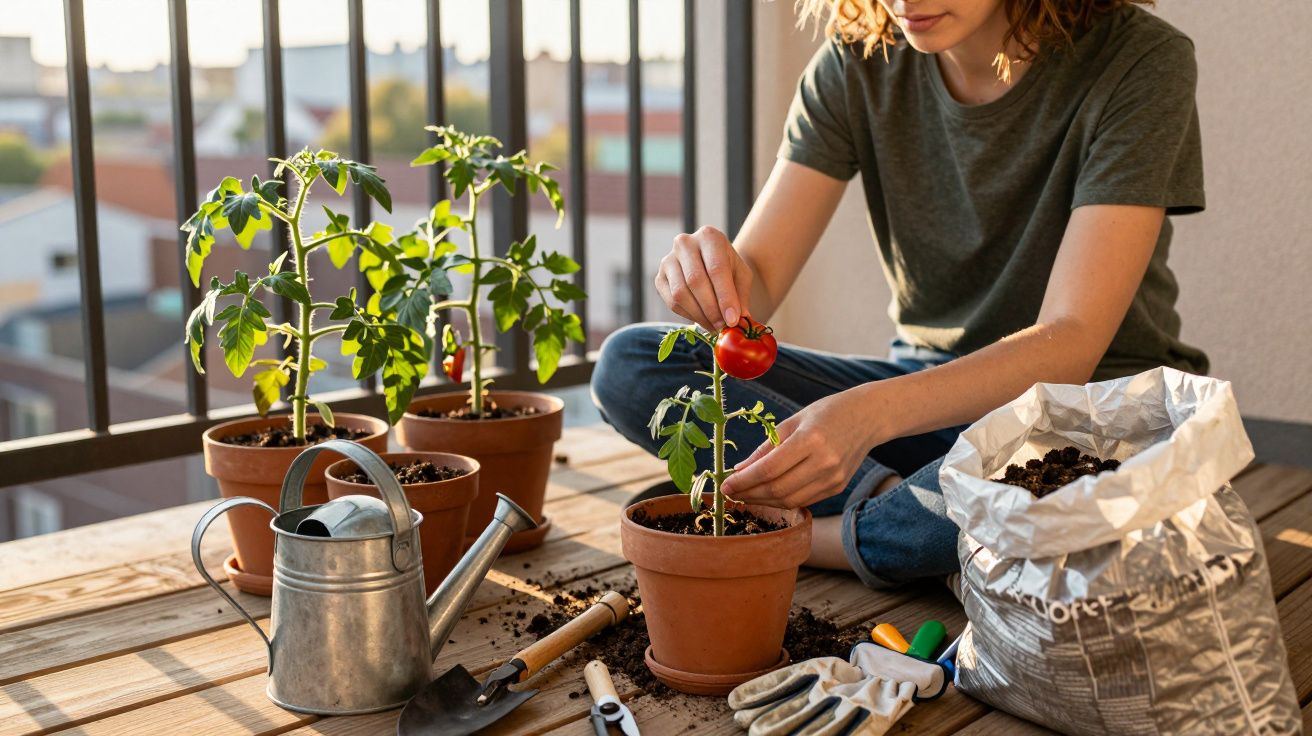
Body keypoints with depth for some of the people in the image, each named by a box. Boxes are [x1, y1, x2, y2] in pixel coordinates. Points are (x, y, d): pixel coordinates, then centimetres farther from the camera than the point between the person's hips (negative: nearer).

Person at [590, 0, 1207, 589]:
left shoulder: (1140, 61, -17)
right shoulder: (857, 62, -5)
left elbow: (1072, 342, -26)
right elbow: (757, 279, -9)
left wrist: (874, 411, -41)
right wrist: (715, 279, -35)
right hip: (927, 389, 4)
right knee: (630, 365, -11)